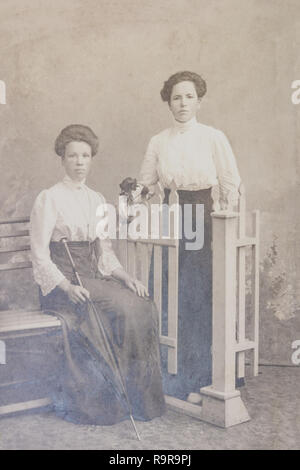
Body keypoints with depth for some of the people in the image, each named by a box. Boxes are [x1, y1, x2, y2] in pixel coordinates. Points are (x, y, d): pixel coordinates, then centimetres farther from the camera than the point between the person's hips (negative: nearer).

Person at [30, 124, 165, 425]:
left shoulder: (97, 200, 16)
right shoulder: (49, 199, -4)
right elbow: (40, 255, -8)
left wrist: (124, 276, 0)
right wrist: (67, 286, -22)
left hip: (94, 277, 6)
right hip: (60, 283, -6)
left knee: (143, 306, -19)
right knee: (119, 309, -28)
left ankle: (141, 396, -9)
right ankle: (106, 402, -13)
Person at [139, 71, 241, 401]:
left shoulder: (214, 138, 1)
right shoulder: (158, 143, 9)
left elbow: (231, 185, 1)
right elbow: (145, 184, 15)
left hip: (204, 223, -2)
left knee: (199, 299, -3)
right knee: (167, 302, 2)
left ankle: (199, 381, 9)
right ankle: (168, 378, 15)